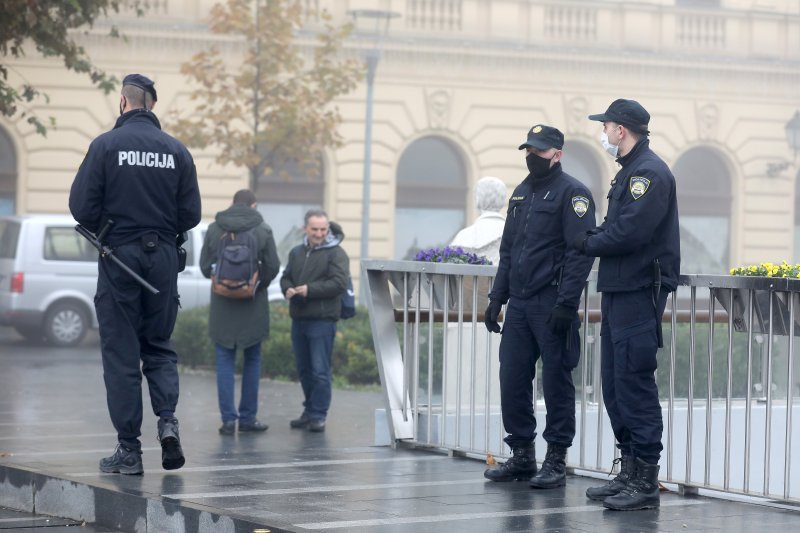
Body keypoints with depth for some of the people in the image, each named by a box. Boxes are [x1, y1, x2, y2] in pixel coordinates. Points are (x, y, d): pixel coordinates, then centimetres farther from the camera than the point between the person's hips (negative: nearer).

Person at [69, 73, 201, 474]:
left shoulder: (106, 145, -7)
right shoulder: (177, 151, 1)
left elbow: (81, 206, -10)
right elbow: (190, 215, 1)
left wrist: (104, 230, 10)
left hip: (119, 256, -3)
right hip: (163, 259, 3)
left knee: (120, 352, 3)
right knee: (159, 345, 16)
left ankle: (129, 449, 2)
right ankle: (167, 419, -7)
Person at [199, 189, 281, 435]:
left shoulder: (214, 229, -1)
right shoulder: (263, 230, -6)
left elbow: (205, 266, 2)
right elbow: (272, 267, -5)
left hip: (222, 304, 1)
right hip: (253, 305, -1)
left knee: (225, 361, 5)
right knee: (252, 360, 10)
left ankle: (228, 418, -1)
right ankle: (247, 417, 11)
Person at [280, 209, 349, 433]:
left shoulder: (336, 253, -5)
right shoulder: (297, 252, 16)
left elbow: (339, 283, -14)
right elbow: (286, 277, 20)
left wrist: (309, 290, -18)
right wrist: (288, 290, -4)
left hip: (322, 320, -7)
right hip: (299, 319, 7)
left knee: (320, 370, -8)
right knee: (304, 369, 13)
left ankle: (318, 415, -3)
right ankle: (309, 411, 23)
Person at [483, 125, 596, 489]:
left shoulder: (572, 193, -7)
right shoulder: (521, 193, 18)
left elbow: (581, 252, -14)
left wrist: (566, 304, -20)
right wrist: (497, 296, 15)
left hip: (552, 305, -7)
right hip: (519, 305, 8)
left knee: (556, 381, -2)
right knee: (512, 379, 7)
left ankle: (556, 461, 5)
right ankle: (521, 455, 17)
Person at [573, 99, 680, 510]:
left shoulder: (650, 172, -13)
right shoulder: (629, 171, 20)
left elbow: (630, 233, -22)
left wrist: (588, 244, -8)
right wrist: (594, 238, 0)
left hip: (640, 294, -10)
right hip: (618, 291, 10)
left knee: (634, 383, -9)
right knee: (615, 383, 12)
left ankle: (646, 481, -6)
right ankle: (630, 472, 18)